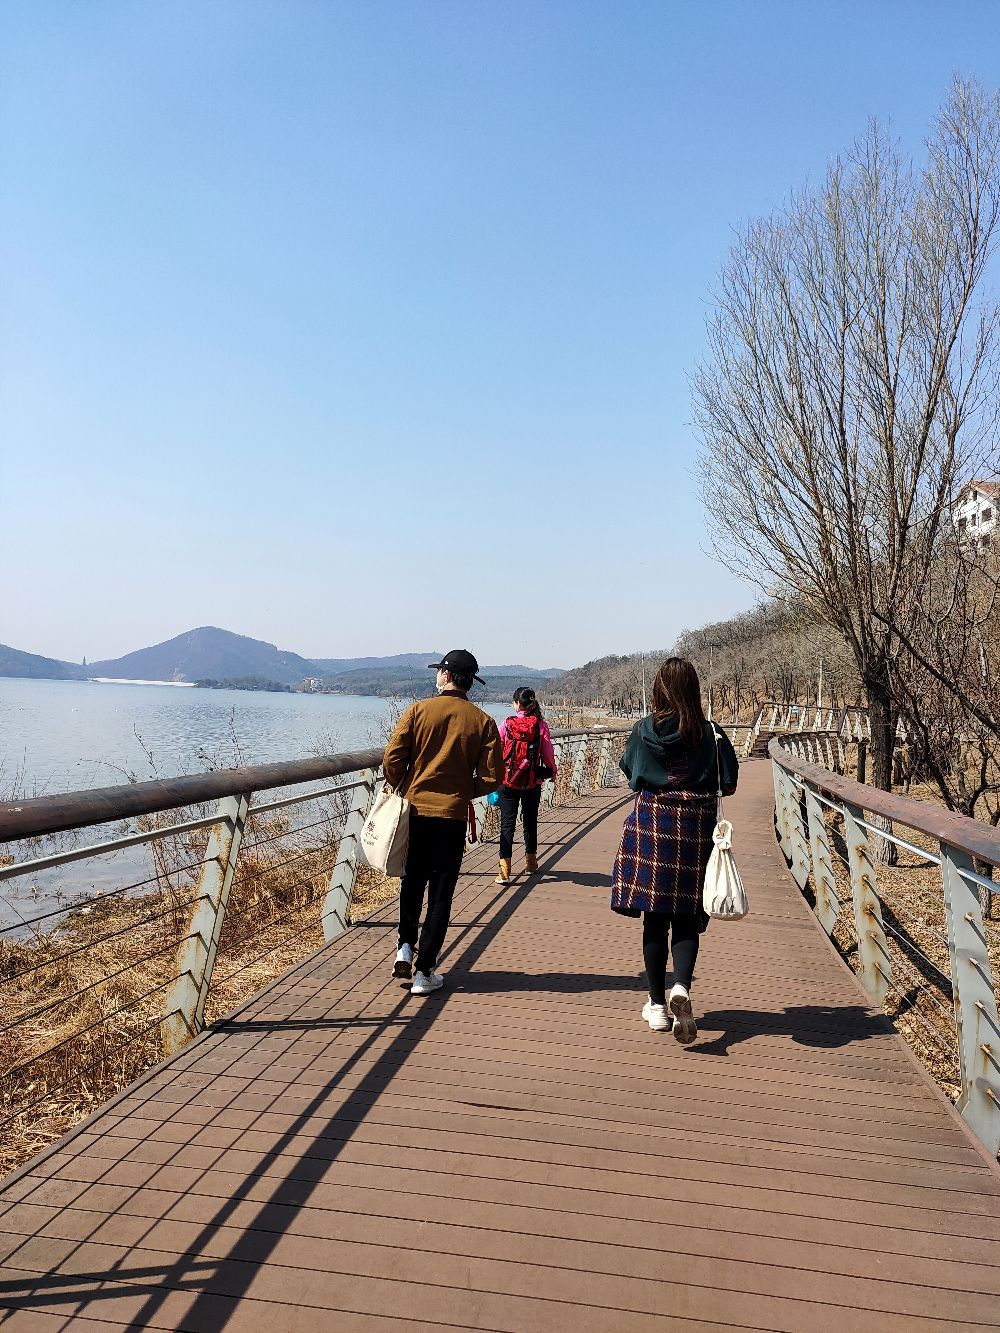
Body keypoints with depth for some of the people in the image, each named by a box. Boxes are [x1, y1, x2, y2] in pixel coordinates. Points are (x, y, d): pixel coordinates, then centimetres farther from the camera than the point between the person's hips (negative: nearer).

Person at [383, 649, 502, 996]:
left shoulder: (418, 710, -4)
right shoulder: (483, 722, -3)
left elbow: (392, 760, -8)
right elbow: (490, 778, -4)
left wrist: (401, 790, 11)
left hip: (413, 812, 1)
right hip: (452, 818, 0)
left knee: (411, 884, 23)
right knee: (440, 896, 8)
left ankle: (405, 946, 15)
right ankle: (424, 972, 11)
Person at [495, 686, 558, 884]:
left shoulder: (506, 725, -8)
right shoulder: (541, 725, -6)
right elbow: (548, 753, -1)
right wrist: (552, 771, 17)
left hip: (508, 781, -1)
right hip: (533, 782, 2)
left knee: (507, 823, 1)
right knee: (530, 821, 18)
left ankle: (505, 869, -8)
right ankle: (531, 862, 34)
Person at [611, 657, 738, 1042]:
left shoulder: (643, 730, -3)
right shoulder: (710, 734, -4)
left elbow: (629, 771, 11)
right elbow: (728, 784, -2)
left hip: (650, 824, 0)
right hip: (695, 829, 0)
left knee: (654, 918, 9)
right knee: (686, 919, 8)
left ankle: (658, 1004, 17)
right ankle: (681, 987, -16)